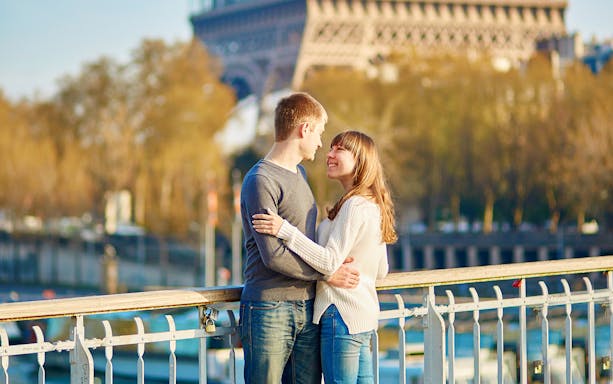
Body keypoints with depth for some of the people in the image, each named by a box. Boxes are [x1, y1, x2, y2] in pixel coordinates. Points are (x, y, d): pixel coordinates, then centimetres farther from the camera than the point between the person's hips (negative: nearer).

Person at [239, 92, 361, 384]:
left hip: (307, 308, 8)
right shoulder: (260, 181, -12)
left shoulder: (299, 173, 17)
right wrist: (327, 274, -11)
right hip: (269, 309, -8)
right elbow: (273, 256, -17)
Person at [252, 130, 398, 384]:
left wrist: (285, 230, -27)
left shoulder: (355, 206, -15)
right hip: (365, 314, 10)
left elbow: (330, 262, -22)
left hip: (342, 315, -10)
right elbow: (381, 272, 19)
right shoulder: (374, 206, 15)